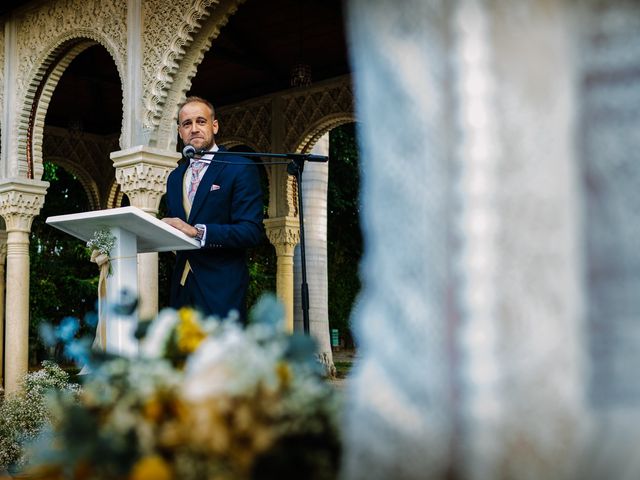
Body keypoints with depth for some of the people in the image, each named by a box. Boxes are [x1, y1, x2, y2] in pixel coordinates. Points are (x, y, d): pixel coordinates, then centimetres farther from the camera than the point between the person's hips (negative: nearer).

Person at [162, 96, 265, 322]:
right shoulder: (175, 177, 19)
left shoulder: (241, 169, -3)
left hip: (221, 289, -6)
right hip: (183, 289, 6)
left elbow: (252, 231, -13)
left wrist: (196, 231, -21)